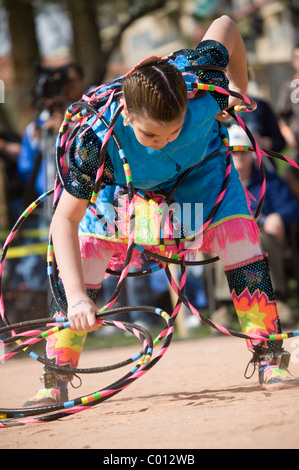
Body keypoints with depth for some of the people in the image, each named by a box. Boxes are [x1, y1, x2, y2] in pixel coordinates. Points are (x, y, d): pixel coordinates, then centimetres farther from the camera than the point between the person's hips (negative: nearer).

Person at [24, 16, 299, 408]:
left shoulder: (202, 89, -41)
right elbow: (65, 219, -38)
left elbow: (225, 26, -20)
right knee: (83, 258, -15)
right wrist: (76, 297, -49)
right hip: (126, 183, -1)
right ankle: (56, 381, -3)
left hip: (200, 170, 1)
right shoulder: (97, 138, -44)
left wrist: (238, 91, -3)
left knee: (239, 231, -20)